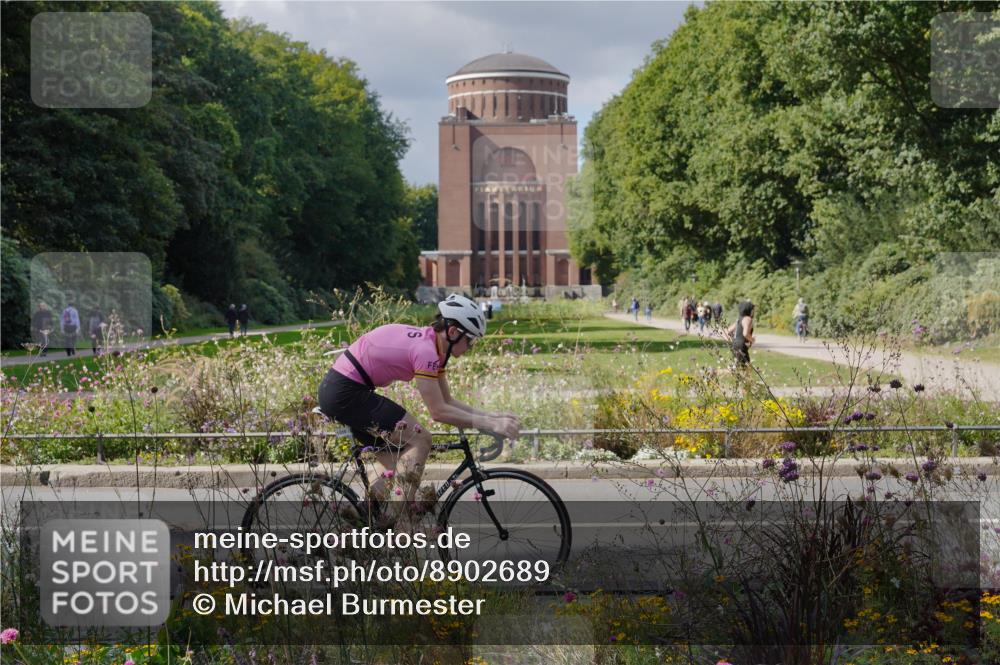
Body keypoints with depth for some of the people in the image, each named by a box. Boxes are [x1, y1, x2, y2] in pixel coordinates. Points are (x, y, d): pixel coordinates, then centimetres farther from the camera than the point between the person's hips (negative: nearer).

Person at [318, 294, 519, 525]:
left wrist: (492, 416, 4)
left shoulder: (430, 344, 10)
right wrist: (490, 425, -17)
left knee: (400, 467, 12)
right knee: (420, 439, -10)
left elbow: (448, 401, 13)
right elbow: (439, 411, -19)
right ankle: (404, 519, -10)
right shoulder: (425, 350, -19)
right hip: (346, 393, -10)